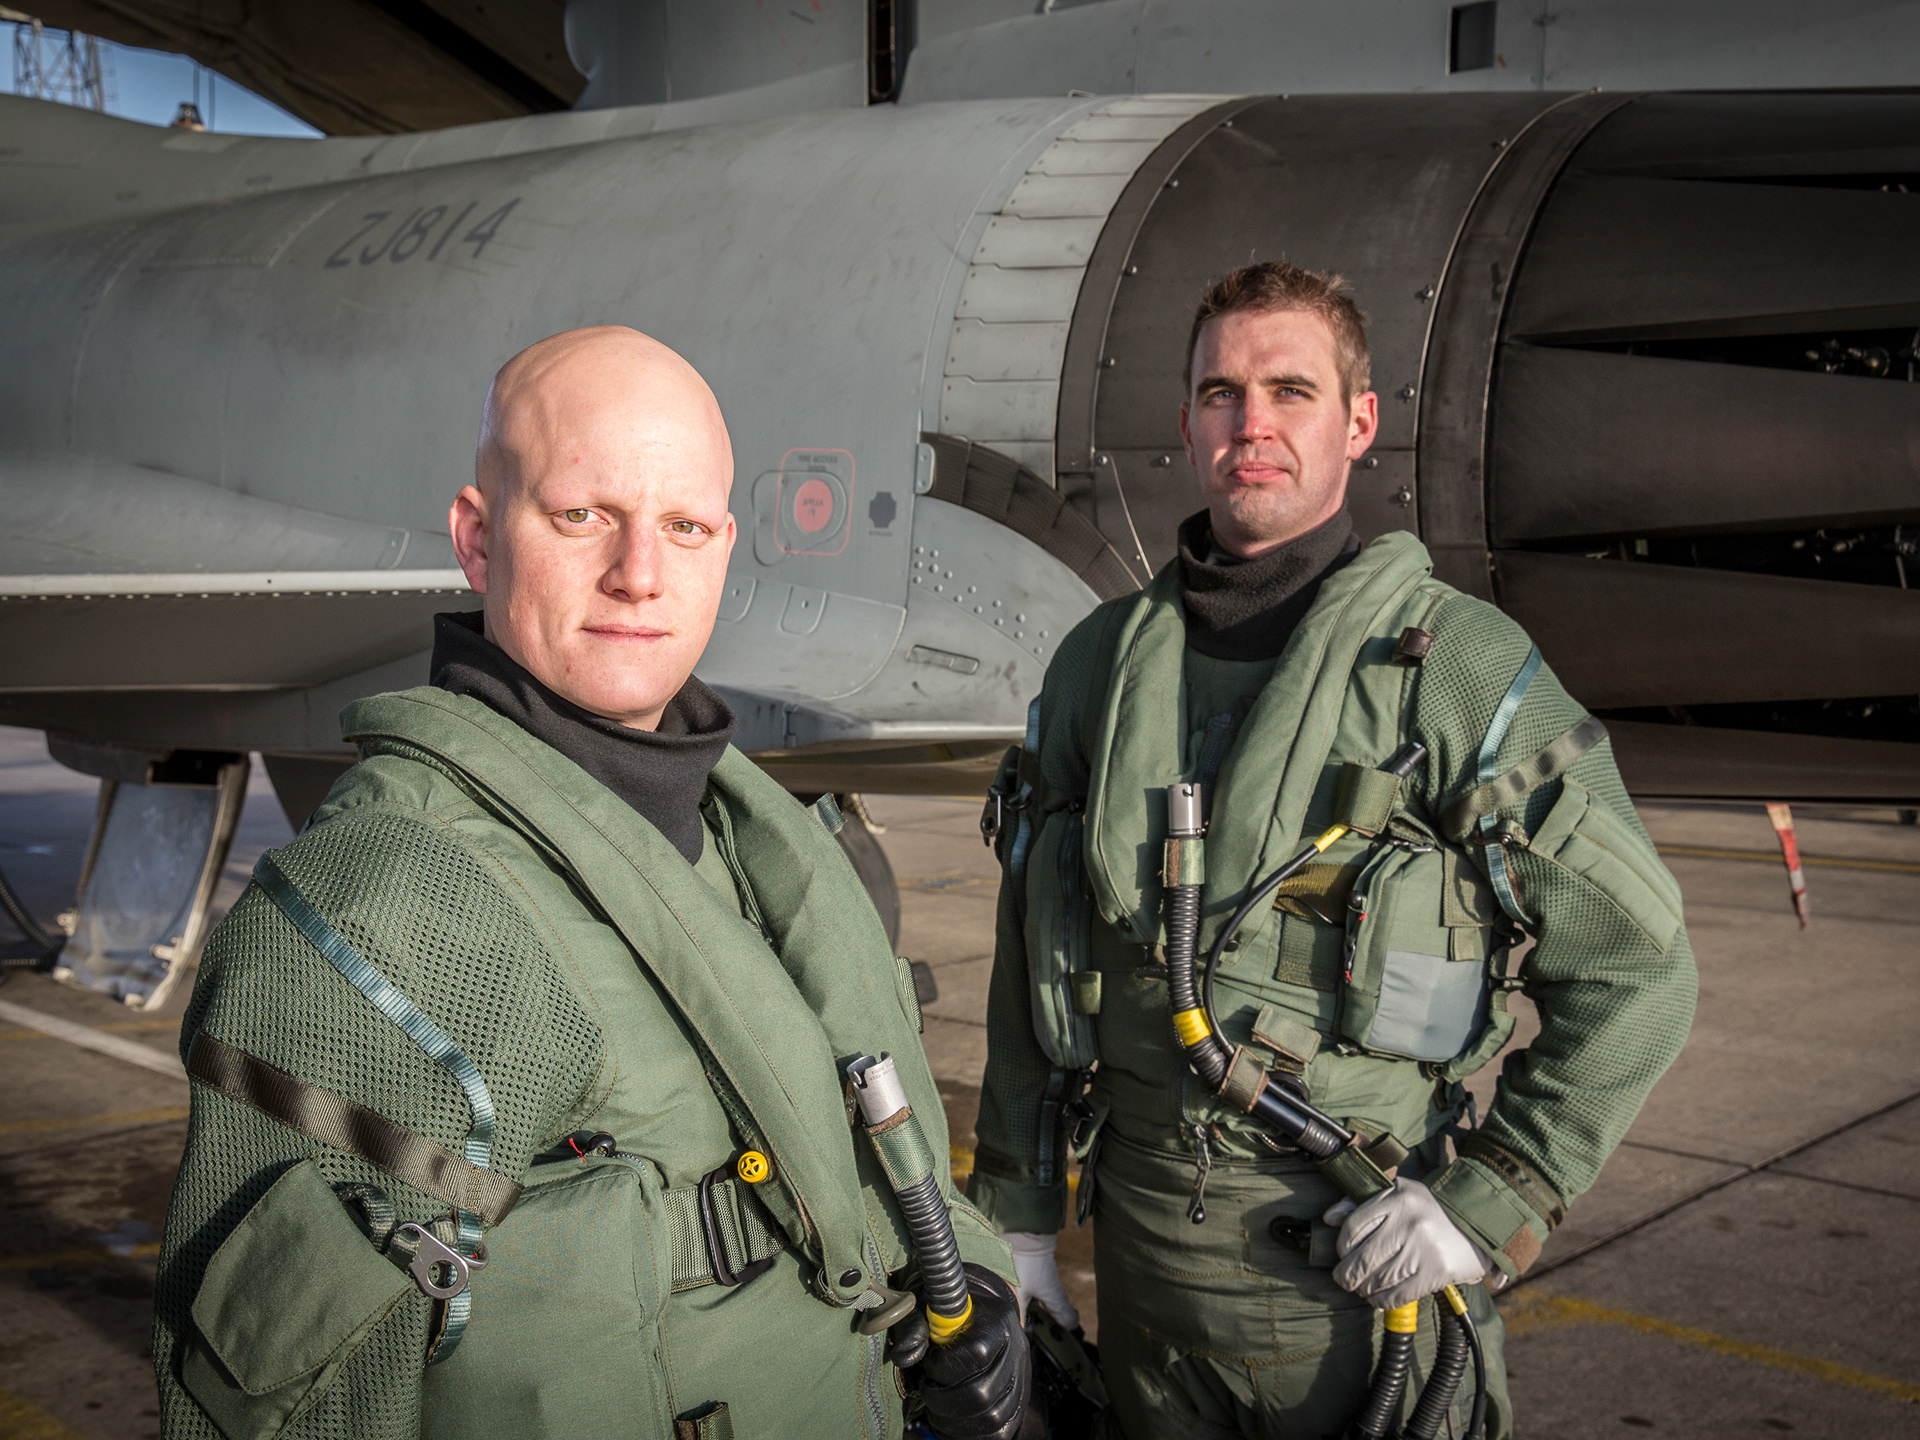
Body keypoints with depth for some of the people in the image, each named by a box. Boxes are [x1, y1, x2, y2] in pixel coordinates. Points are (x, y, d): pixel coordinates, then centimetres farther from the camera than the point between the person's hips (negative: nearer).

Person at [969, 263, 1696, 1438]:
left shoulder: (1461, 667, -10)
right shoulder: (1101, 660, 2)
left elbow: (1638, 968, -7)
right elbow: (1031, 962, 8)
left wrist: (1492, 1199, -13)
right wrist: (1016, 1217, 9)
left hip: (1363, 1269, -3)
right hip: (1141, 1254, 4)